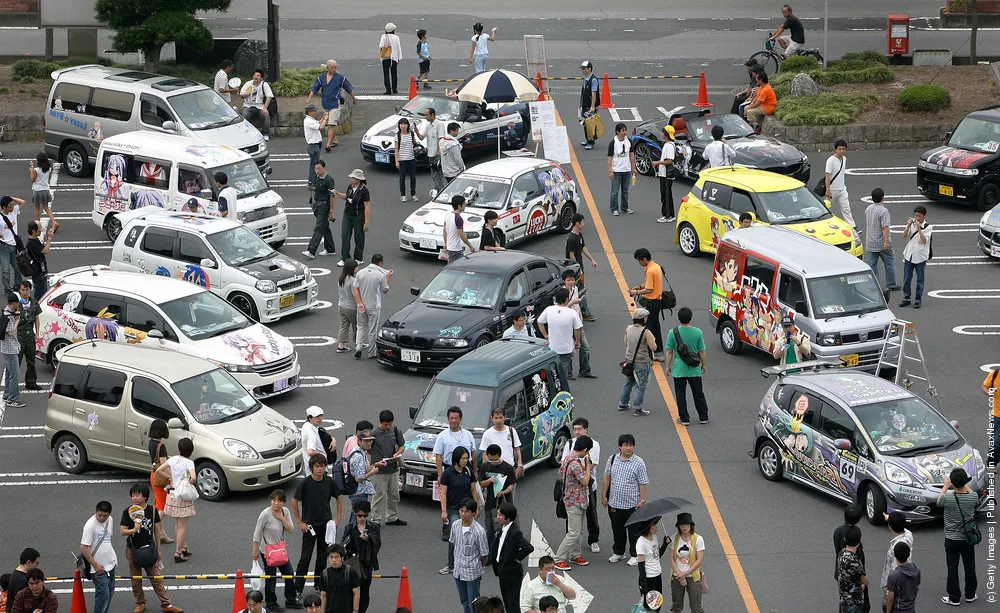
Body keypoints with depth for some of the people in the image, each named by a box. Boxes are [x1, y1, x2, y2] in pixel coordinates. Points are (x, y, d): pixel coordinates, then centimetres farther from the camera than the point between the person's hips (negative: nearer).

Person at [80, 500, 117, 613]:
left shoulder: (110, 520, 3)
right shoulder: (90, 525, -20)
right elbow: (83, 548, -21)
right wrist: (95, 565, -20)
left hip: (110, 564, 8)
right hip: (98, 566, -8)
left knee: (110, 590, 14)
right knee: (103, 593, -10)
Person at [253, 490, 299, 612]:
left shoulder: (285, 511, -4)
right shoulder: (265, 514, -23)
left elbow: (289, 529, -6)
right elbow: (257, 533, -18)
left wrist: (281, 517, -20)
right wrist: (255, 551, -15)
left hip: (281, 549, 7)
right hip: (267, 550, -7)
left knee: (289, 574, 15)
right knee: (271, 578, 5)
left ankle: (291, 600, 32)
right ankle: (271, 604, 21)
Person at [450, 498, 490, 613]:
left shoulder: (478, 531, -22)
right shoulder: (455, 525, -6)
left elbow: (484, 555, -12)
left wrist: (478, 568, 3)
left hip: (472, 573, -6)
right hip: (458, 570, 6)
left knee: (473, 603, 2)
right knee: (464, 602, 20)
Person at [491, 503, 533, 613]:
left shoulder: (515, 532, -25)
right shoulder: (503, 529, 2)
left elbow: (529, 548, -36)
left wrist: (517, 558, -20)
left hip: (512, 572, -9)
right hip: (502, 570, 9)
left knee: (513, 604, 1)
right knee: (506, 603, 20)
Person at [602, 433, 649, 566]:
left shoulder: (638, 463, -8)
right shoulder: (612, 460, 2)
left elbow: (642, 484, -7)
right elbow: (606, 478, 9)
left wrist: (642, 500, -10)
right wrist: (604, 496, 7)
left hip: (632, 505, -3)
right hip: (614, 503, 3)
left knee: (634, 531, 5)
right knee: (617, 530, 16)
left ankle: (634, 555, 19)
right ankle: (618, 552, 33)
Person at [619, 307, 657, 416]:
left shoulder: (628, 329, -2)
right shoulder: (646, 332, -22)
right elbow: (654, 348, -20)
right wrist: (652, 340, -2)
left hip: (630, 361, 6)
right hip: (642, 362, -6)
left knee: (628, 383, 22)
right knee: (641, 386, 4)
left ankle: (623, 404, 32)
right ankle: (637, 409, 6)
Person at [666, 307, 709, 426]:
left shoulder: (673, 332, -11)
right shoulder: (697, 332, -8)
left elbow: (669, 352, -6)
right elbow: (702, 351, 0)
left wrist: (668, 366, 6)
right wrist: (704, 365, 14)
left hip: (679, 370, -2)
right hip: (694, 370, 2)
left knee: (681, 395, 9)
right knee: (698, 394, 14)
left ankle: (684, 419, 11)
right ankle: (703, 417, 22)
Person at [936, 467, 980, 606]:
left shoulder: (948, 497, -23)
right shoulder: (973, 496, -16)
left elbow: (939, 503, 1)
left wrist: (945, 487, 12)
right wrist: (965, 486, 15)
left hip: (952, 539, -3)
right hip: (968, 538, 3)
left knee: (952, 568, 7)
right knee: (970, 567, 17)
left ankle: (954, 598, 12)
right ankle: (970, 595, 29)